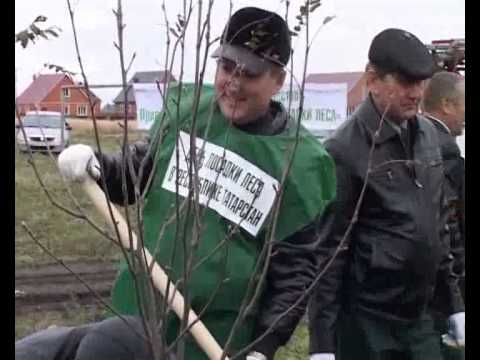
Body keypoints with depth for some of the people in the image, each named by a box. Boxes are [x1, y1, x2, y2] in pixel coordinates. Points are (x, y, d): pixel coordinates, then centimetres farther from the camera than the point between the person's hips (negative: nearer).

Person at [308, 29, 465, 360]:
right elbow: (329, 248, -14)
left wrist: (454, 301, 12)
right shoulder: (346, 149, -16)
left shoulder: (427, 134, 5)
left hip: (419, 316, 6)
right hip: (365, 321, -6)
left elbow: (438, 224, 12)